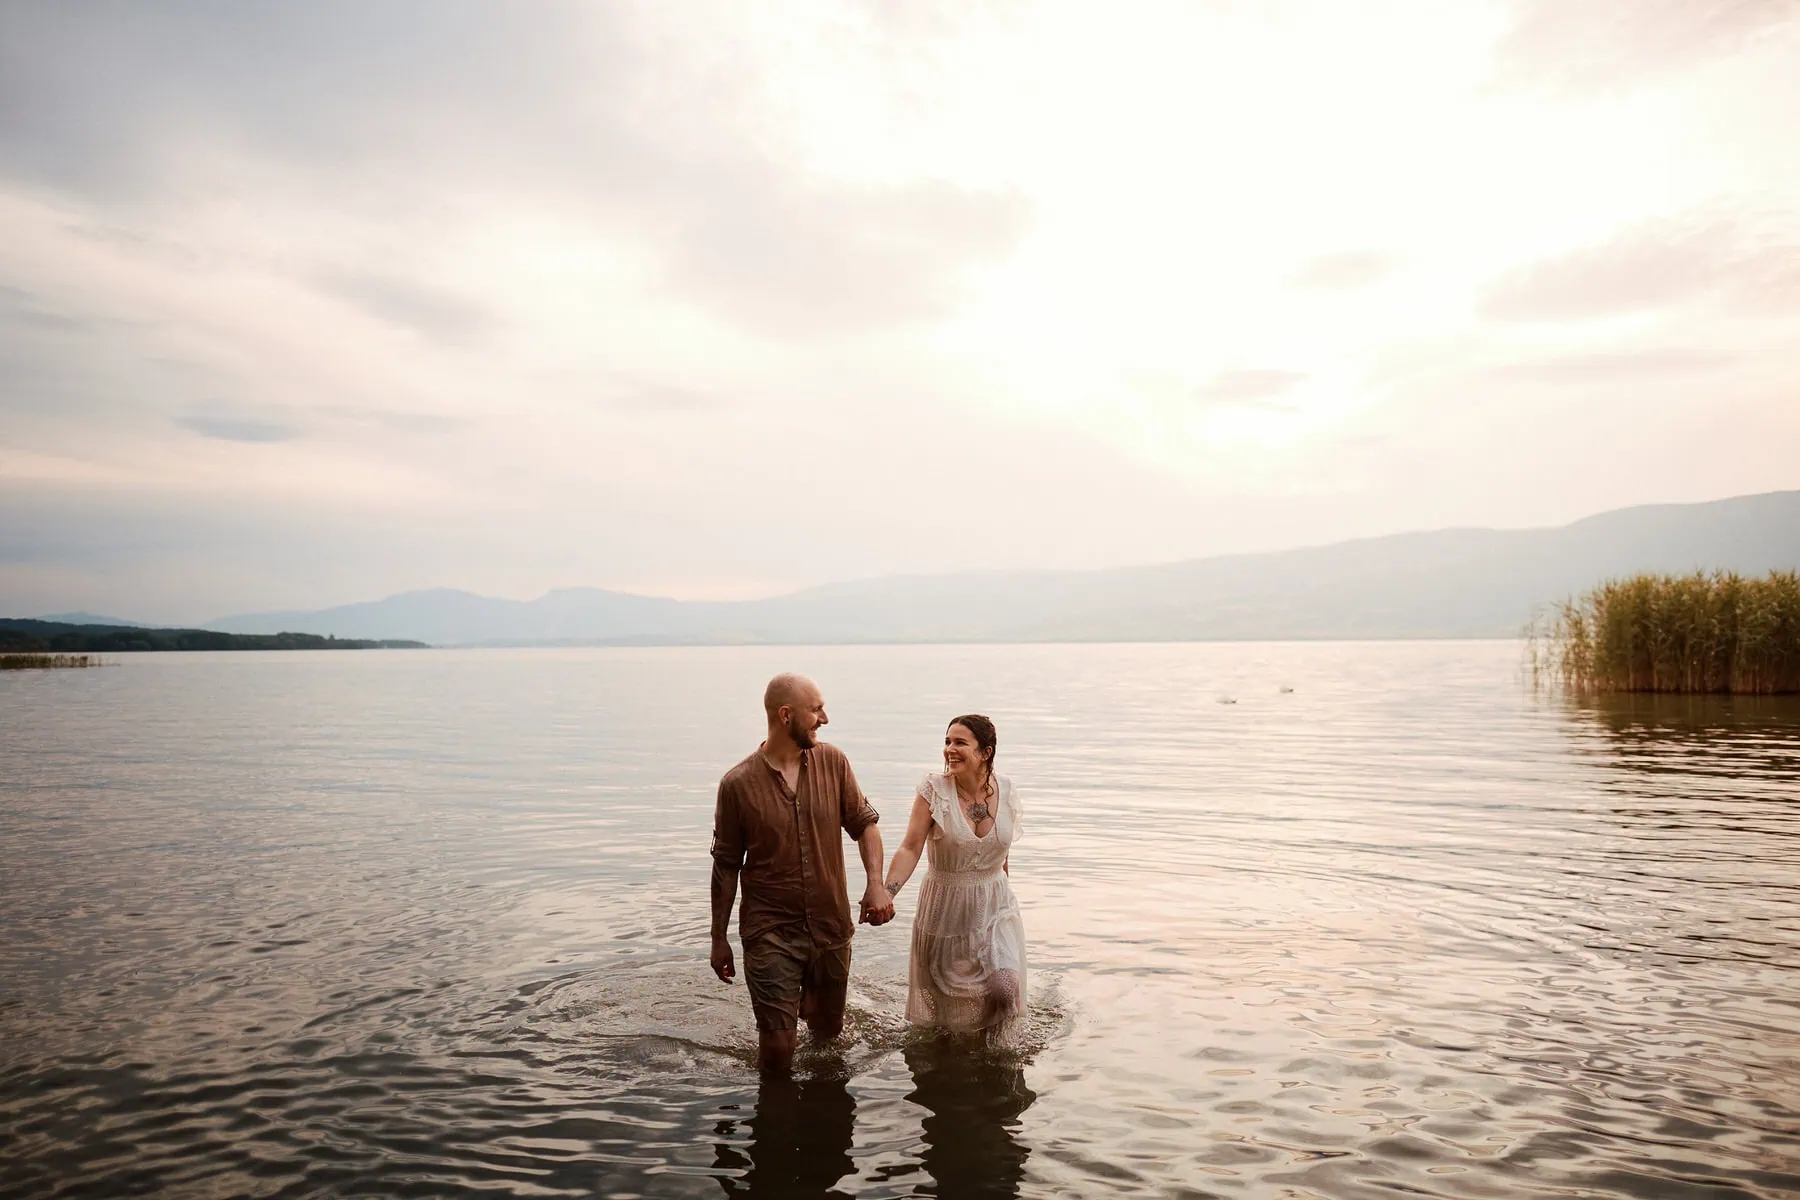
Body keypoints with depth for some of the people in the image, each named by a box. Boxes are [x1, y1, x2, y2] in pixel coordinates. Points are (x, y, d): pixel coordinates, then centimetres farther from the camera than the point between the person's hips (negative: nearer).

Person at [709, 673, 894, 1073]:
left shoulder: (833, 762, -3)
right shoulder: (738, 784, -12)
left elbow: (864, 822, 6)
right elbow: (726, 866, -3)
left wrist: (876, 883, -11)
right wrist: (719, 939, 3)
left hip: (832, 928, 4)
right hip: (770, 934, -4)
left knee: (828, 1031, 21)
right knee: (777, 1050, -6)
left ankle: (805, 1003, 55)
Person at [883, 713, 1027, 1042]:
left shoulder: (1006, 791, -5)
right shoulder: (933, 790, -14)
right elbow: (910, 848, -19)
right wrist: (887, 892, -33)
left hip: (995, 906, 2)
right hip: (945, 905, -1)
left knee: (1004, 989, -11)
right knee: (944, 997, 10)